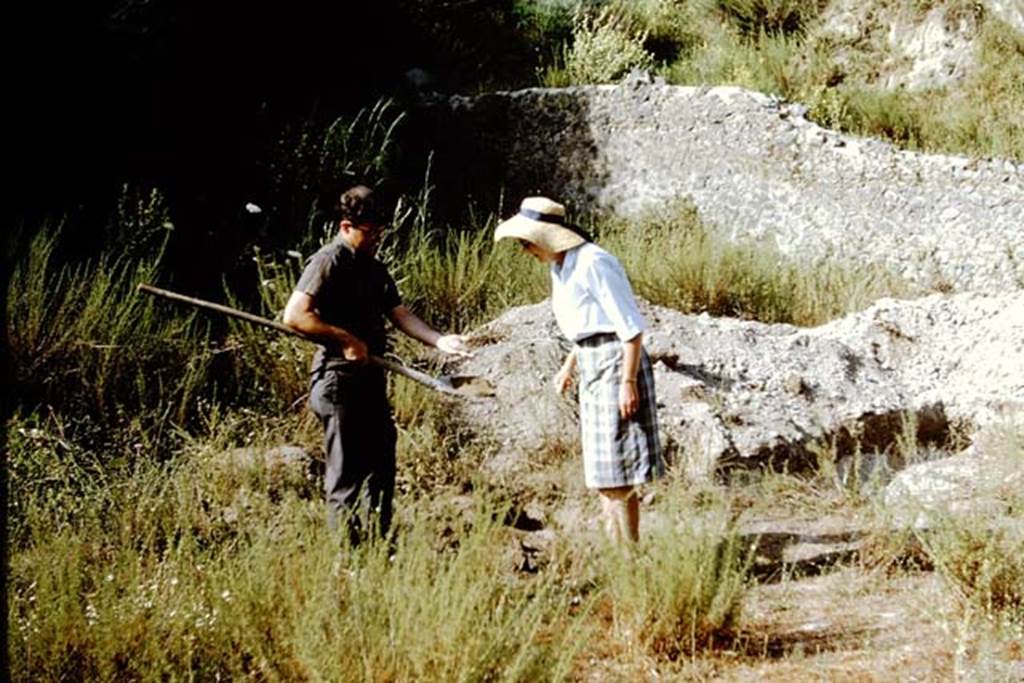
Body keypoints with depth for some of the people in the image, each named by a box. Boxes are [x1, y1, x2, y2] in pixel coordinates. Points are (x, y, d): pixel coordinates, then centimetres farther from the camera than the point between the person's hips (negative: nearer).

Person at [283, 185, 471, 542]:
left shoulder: (374, 268, 16)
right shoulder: (329, 262, -12)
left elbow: (400, 313, 11)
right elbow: (295, 315, -21)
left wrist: (439, 340, -5)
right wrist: (346, 339, -19)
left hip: (371, 377, 9)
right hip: (339, 379, -9)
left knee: (381, 464, 15)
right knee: (346, 473, -4)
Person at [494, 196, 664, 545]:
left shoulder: (594, 264, -18)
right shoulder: (561, 268, 11)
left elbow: (632, 326, -19)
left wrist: (628, 382, -22)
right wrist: (569, 366, 25)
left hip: (615, 362, -10)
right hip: (592, 366, 10)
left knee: (616, 471, -8)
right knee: (603, 472, 13)